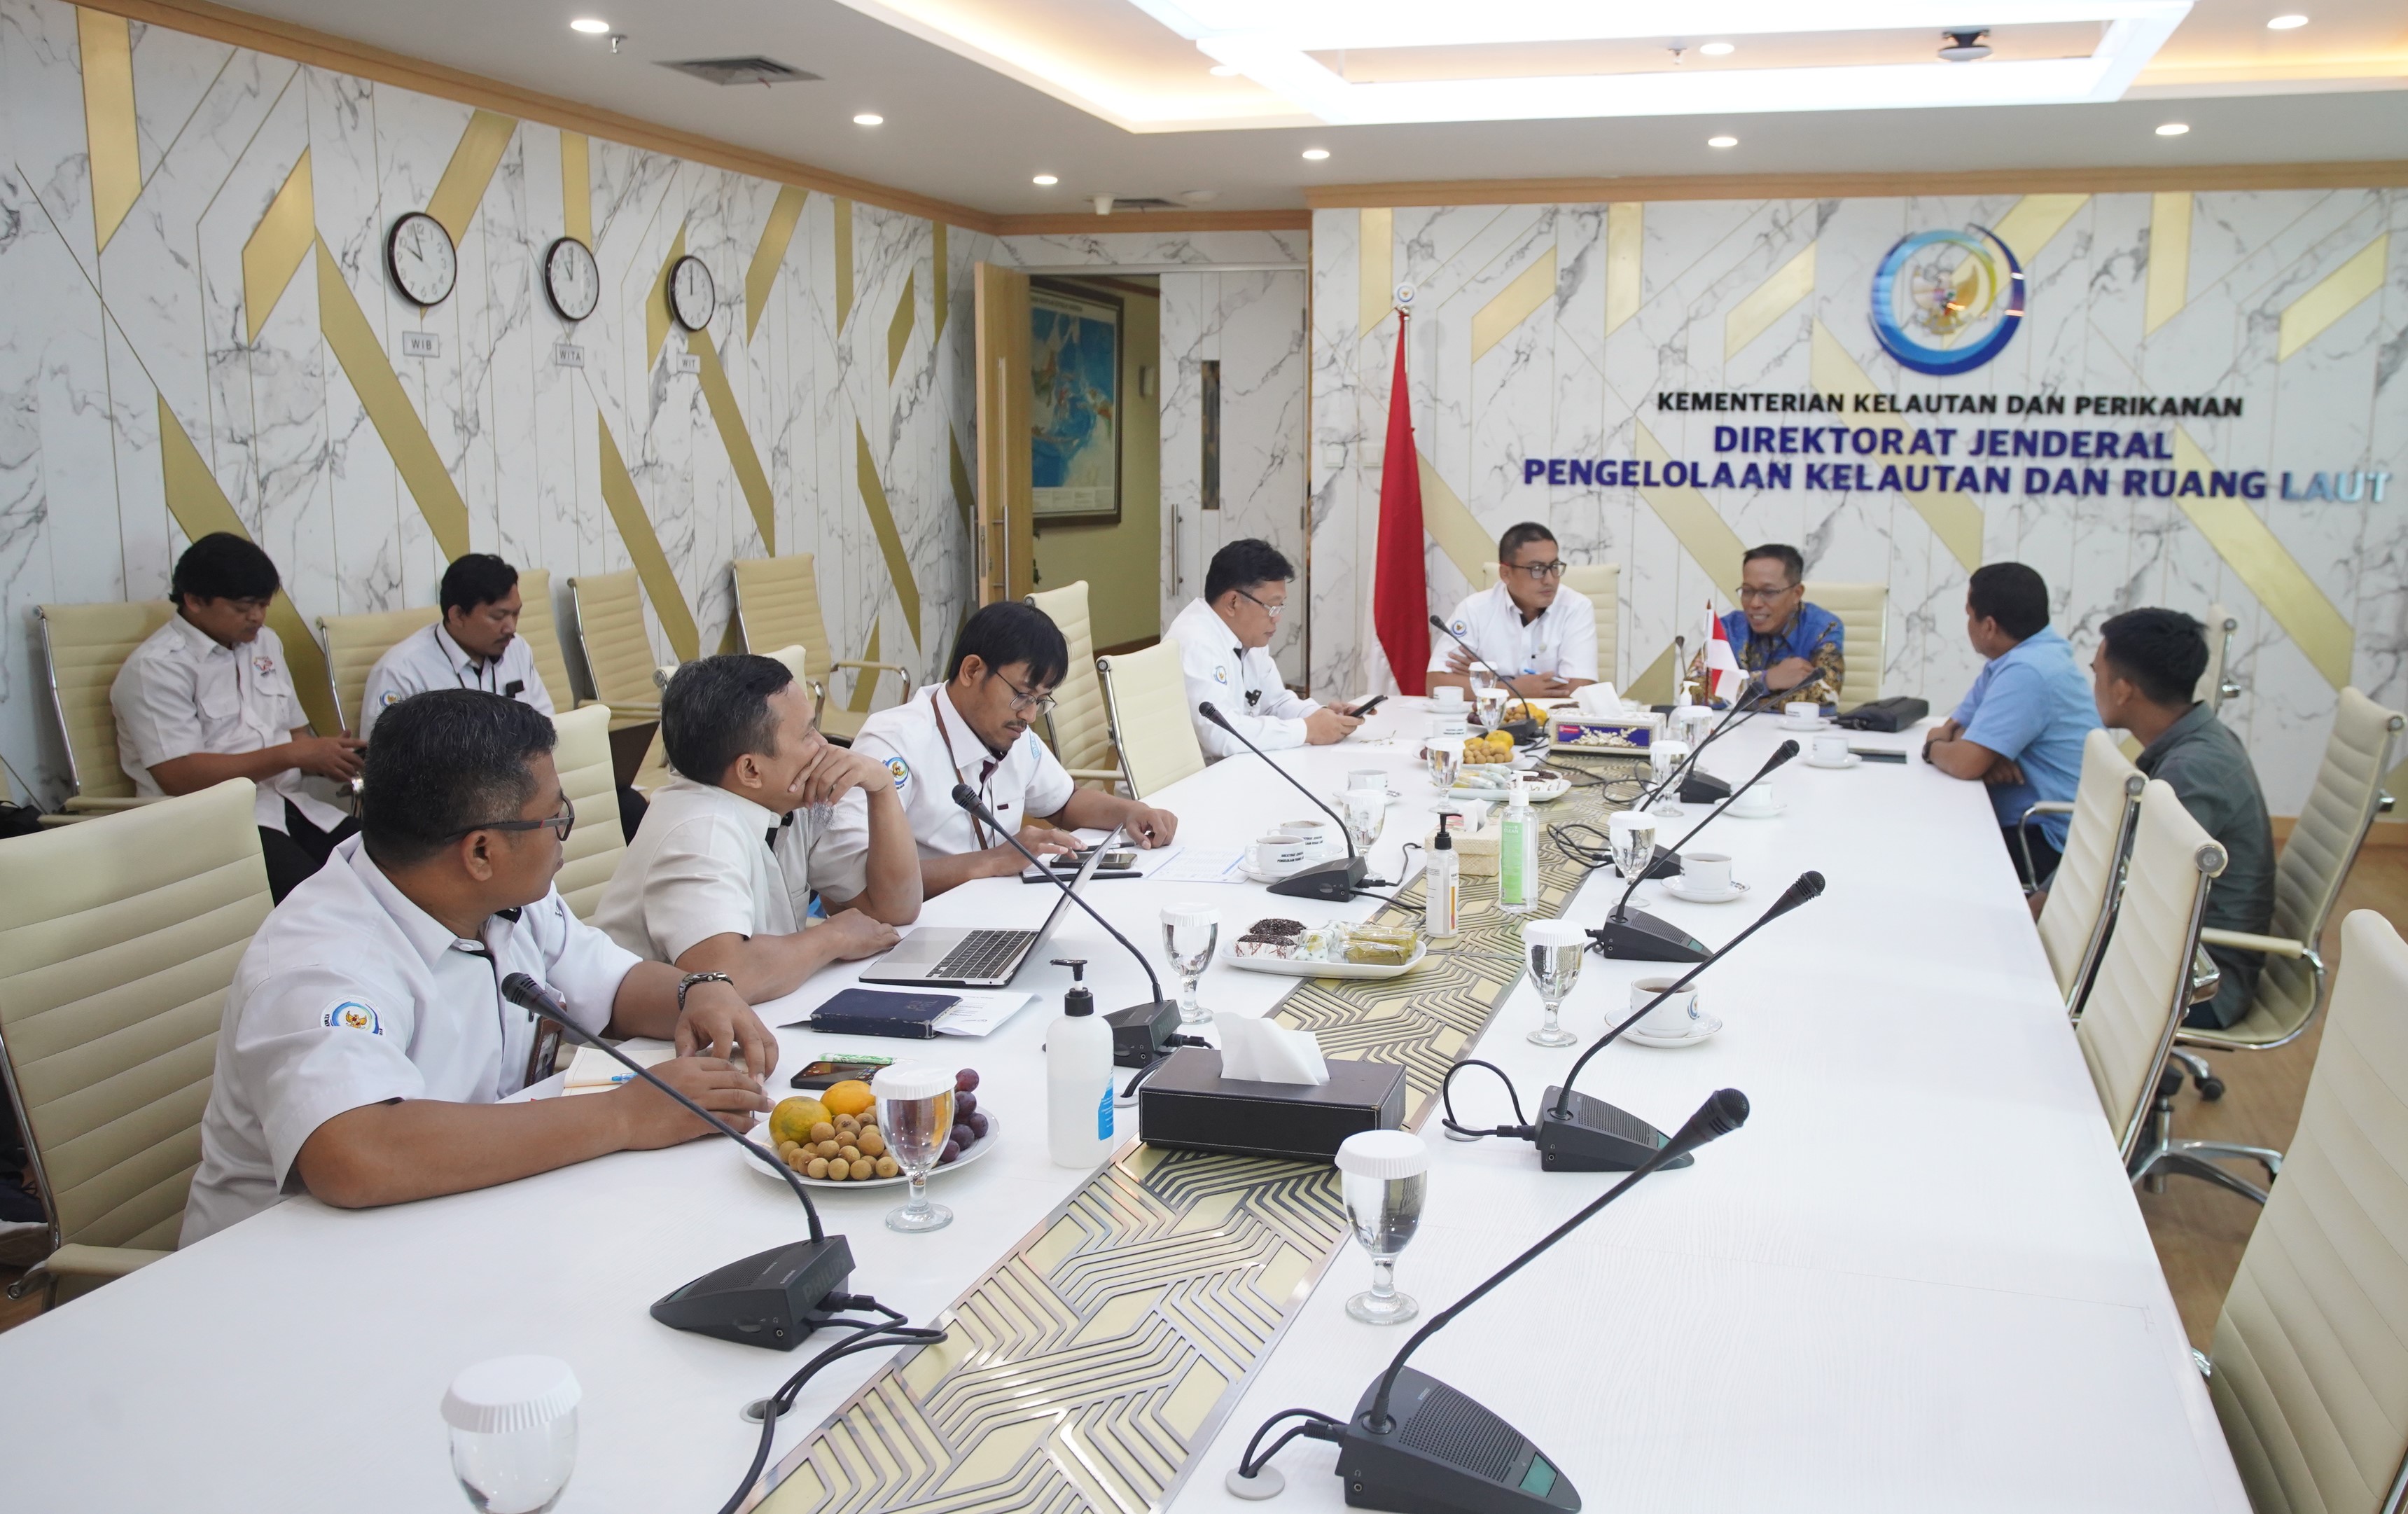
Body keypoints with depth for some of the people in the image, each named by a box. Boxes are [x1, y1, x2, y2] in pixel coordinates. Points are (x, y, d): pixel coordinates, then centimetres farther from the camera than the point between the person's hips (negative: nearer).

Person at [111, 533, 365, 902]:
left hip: (287, 803, 7)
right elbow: (180, 777, -14)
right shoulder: (156, 668, -6)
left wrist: (330, 759, -5)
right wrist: (293, 755, -17)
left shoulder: (264, 643, 17)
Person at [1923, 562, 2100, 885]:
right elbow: (1953, 729, 12)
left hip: (2050, 845, -9)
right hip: (2023, 823, 9)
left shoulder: (2026, 671, -22)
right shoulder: (2017, 658, 10)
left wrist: (1933, 748, -4)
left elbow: (1965, 763, -26)